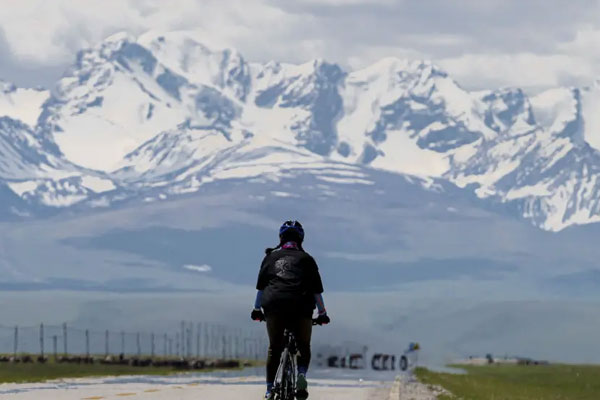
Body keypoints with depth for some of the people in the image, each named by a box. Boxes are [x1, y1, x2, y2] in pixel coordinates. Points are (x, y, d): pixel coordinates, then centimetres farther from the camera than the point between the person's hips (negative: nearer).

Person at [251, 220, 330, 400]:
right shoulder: (306, 259, 18)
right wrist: (322, 314, 20)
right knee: (304, 347, 13)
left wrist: (257, 310, 28)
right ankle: (301, 375, -14)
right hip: (300, 308, -1)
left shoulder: (271, 257, 22)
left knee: (274, 348, 14)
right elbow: (317, 290, 14)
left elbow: (260, 286, 20)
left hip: (273, 305, 1)